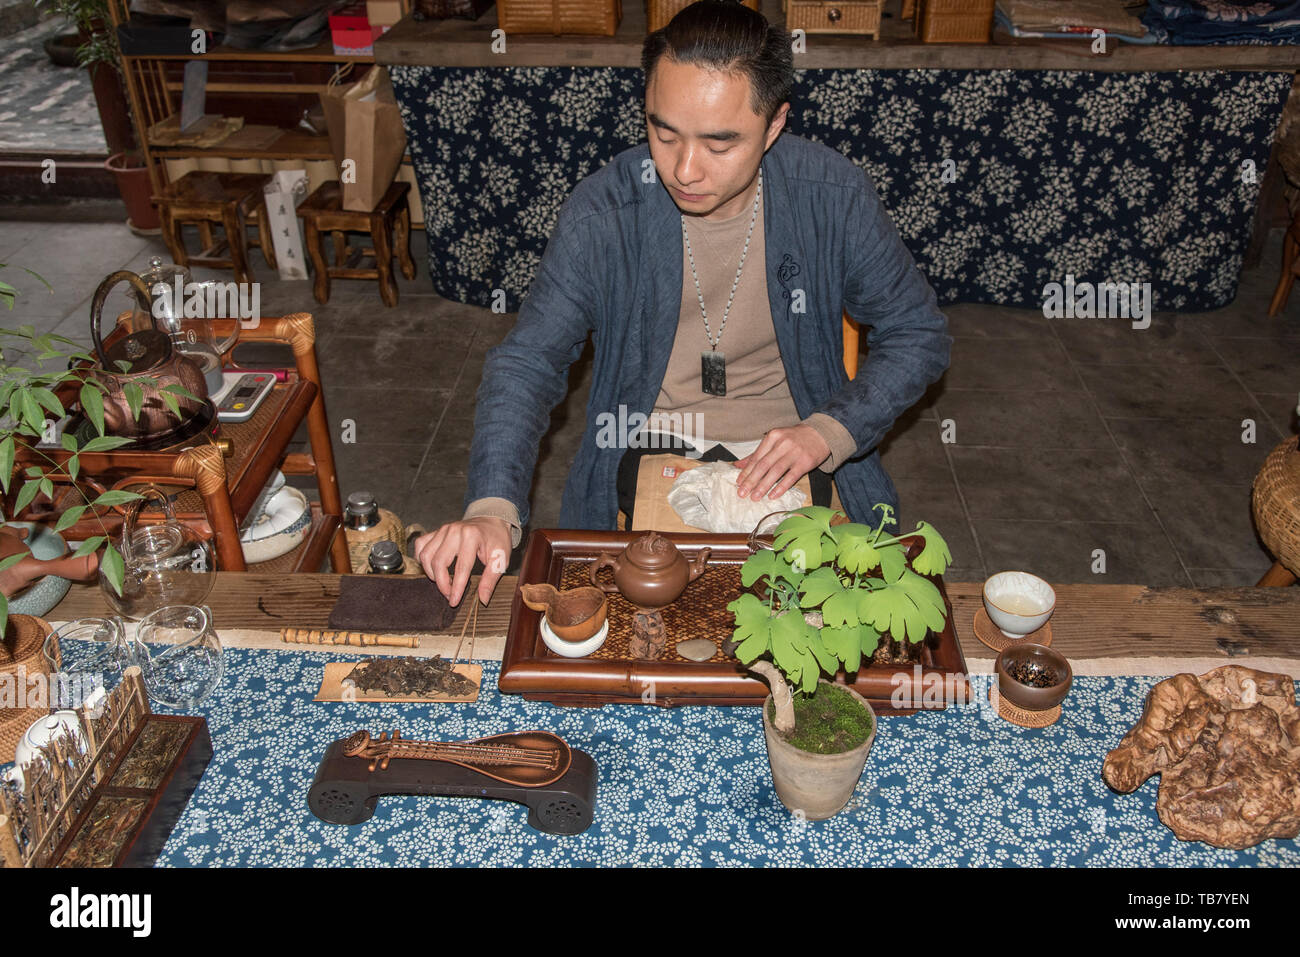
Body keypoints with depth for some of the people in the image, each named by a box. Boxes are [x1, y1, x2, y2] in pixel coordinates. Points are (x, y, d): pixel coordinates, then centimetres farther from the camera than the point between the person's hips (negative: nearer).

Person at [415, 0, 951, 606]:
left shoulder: (834, 197, -11)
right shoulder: (601, 213, -14)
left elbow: (918, 336, 1)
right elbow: (527, 363, -12)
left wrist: (828, 432, -16)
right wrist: (492, 507, -29)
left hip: (788, 460, 2)